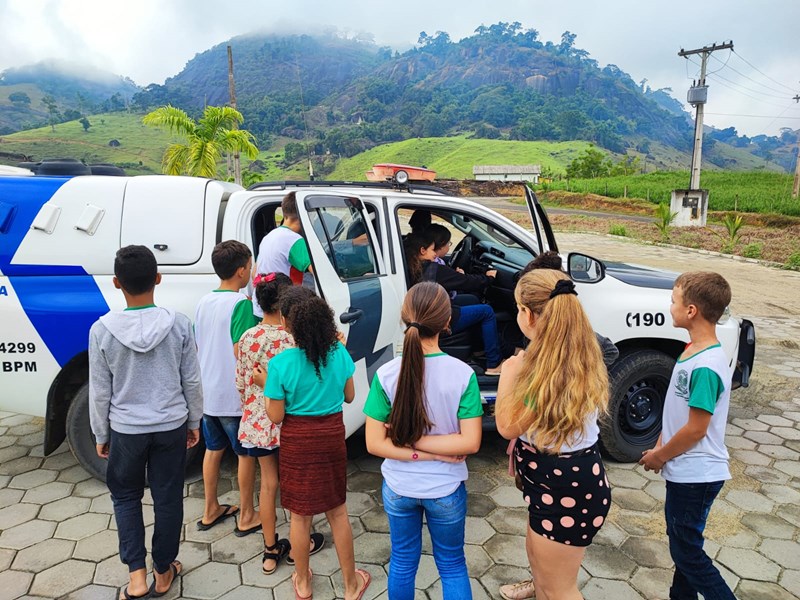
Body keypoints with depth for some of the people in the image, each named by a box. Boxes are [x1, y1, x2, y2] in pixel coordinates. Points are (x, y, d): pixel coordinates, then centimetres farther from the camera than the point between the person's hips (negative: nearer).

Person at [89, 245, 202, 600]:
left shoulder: (102, 329, -14)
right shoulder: (179, 324, -13)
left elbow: (100, 392, -5)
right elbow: (191, 381, -4)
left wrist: (100, 435, 9)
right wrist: (194, 422, 11)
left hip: (125, 430, 0)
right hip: (171, 427, 1)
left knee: (124, 495, 22)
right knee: (168, 498, 15)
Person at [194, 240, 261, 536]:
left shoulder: (204, 302, 5)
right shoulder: (242, 304, -19)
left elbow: (196, 346, 12)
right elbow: (240, 350, -26)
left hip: (207, 393, 7)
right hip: (234, 396, -7)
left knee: (213, 449, 20)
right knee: (246, 454, 9)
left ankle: (210, 510, 34)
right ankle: (246, 517, 22)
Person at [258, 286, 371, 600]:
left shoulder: (281, 364, -20)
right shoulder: (339, 353, -11)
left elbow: (276, 416, -13)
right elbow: (349, 396, 3)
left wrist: (266, 384, 2)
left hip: (297, 442, -2)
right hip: (332, 436, 3)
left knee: (300, 514, 16)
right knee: (337, 509, 18)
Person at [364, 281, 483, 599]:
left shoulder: (386, 375, -17)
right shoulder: (463, 374, -18)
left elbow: (375, 444, -15)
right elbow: (470, 443, -19)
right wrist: (438, 452, -13)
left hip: (398, 489, 1)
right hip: (446, 490, -1)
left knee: (402, 563, 24)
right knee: (452, 566, 22)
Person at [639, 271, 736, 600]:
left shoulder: (706, 367, -27)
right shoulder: (693, 350, 3)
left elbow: (696, 429, -23)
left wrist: (659, 456, -10)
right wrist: (660, 446, 9)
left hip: (696, 475, -9)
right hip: (685, 471, 9)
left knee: (686, 551, 5)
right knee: (682, 542, 23)